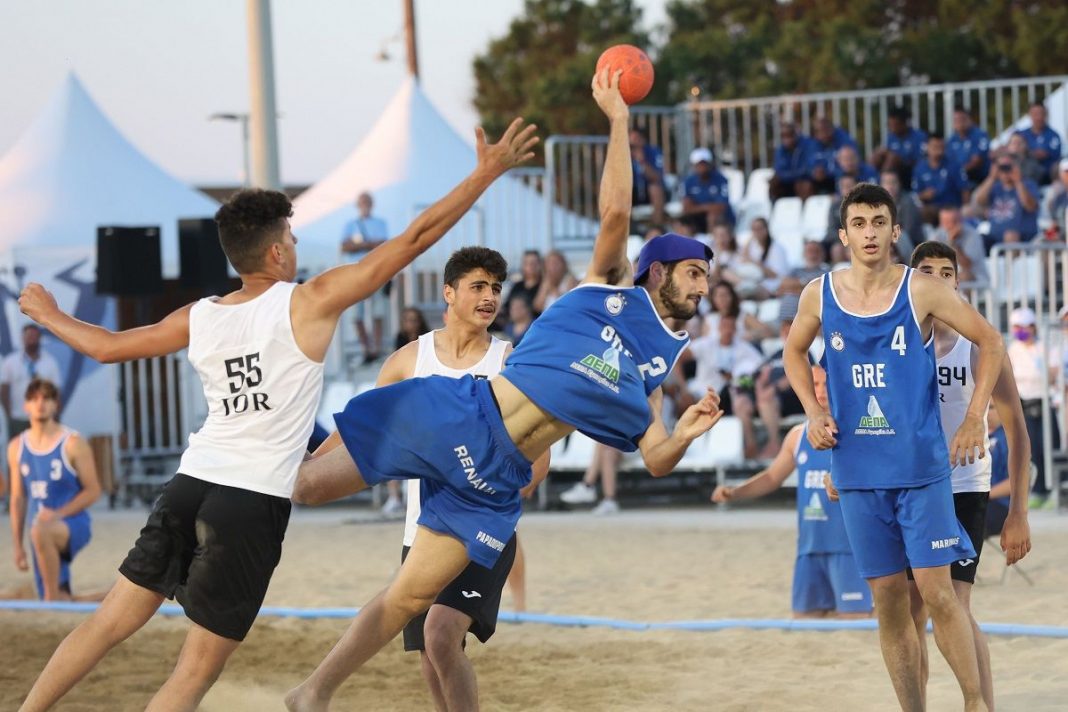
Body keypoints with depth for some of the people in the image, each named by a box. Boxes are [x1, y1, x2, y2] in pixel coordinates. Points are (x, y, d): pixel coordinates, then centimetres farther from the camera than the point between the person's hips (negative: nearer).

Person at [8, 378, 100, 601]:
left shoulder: (73, 444, -7)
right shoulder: (17, 447, 8)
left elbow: (93, 491, -7)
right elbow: (18, 499, 14)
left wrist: (58, 514, -21)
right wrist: (18, 546, 12)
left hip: (73, 525, -6)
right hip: (46, 540, 6)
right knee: (61, 600, 4)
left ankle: (52, 596, -29)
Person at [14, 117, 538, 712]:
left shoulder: (198, 319, 8)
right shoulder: (311, 302, -5)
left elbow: (107, 346, 20)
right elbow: (415, 240, -5)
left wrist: (48, 315, 40)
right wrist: (486, 174, 0)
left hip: (190, 485, 5)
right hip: (254, 504, -5)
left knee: (110, 623, 15)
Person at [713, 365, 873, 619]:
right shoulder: (798, 436, 12)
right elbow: (772, 477, 23)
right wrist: (734, 493, 9)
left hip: (849, 547, -6)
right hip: (809, 548, 6)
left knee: (854, 617, -9)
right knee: (804, 617, 10)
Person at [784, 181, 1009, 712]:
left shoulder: (922, 291, -8)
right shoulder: (820, 295, 1)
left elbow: (990, 342, 1)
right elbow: (794, 352, 20)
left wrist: (974, 419, -4)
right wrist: (813, 412, 6)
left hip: (921, 465, -3)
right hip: (858, 471, 3)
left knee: (936, 591, -8)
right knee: (888, 602, 6)